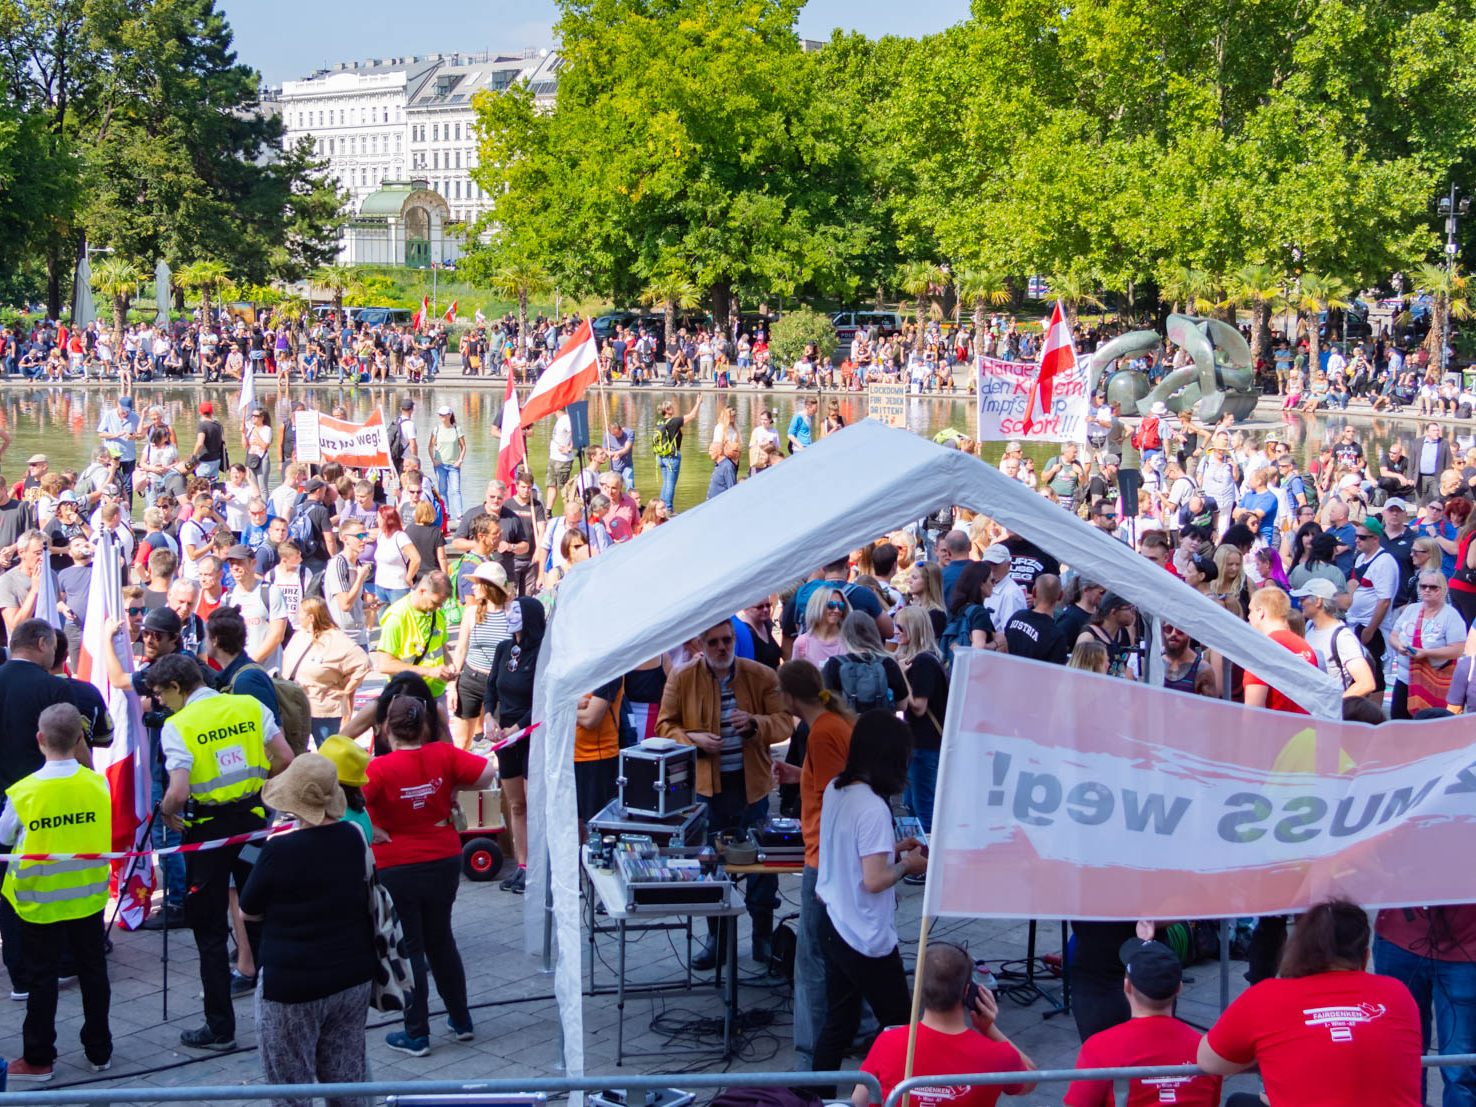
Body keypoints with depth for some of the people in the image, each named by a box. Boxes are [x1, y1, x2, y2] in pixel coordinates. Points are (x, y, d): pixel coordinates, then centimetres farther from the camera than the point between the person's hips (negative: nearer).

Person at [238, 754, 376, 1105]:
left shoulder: (280, 849, -19)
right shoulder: (354, 838, -3)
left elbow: (248, 912, -6)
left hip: (292, 983, -6)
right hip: (353, 975, 6)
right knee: (348, 1079, 16)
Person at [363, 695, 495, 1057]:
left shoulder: (380, 768, -19)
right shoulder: (443, 755, -8)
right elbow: (487, 773, -10)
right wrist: (454, 787, 4)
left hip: (396, 870, -4)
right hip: (444, 861, 4)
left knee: (407, 949, 6)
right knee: (440, 939, 20)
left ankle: (416, 1034, 12)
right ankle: (461, 1020, 29)